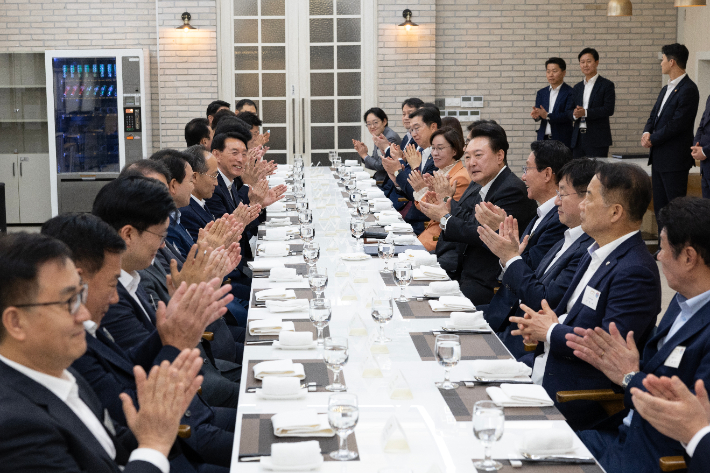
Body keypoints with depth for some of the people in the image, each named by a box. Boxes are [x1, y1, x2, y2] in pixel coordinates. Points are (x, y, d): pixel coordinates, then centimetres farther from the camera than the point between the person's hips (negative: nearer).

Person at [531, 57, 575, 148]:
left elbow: (568, 115, -12)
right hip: (543, 139, 4)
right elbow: (537, 111, 7)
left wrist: (547, 116, -24)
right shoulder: (541, 93, 14)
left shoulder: (570, 92, -3)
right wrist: (536, 115, -18)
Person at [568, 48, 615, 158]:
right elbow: (569, 113, 14)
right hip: (578, 139, 5)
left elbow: (609, 110, -11)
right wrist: (574, 114, -10)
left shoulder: (607, 85, 1)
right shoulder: (577, 87, 18)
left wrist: (585, 112, -20)